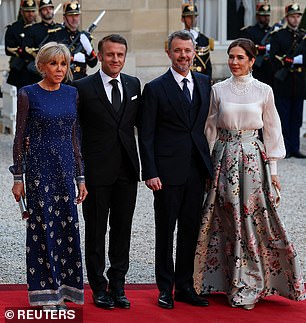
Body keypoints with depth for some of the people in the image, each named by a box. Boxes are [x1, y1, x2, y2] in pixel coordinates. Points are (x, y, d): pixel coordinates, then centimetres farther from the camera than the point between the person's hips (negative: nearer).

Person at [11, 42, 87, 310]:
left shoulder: (72, 94, 8)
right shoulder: (28, 95, -5)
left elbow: (75, 138, 12)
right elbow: (20, 138, -3)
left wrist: (81, 177, 9)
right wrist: (18, 177, -6)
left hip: (66, 167, 4)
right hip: (40, 167, -4)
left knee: (68, 226, 5)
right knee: (43, 227, 0)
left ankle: (63, 289, 15)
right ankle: (46, 292, 8)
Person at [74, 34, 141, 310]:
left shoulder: (134, 85, 8)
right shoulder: (83, 88, -5)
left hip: (127, 170, 4)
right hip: (96, 170, -3)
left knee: (122, 230, 9)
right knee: (96, 230, 6)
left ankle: (117, 285, 18)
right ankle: (99, 287, 15)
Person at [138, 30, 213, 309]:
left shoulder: (204, 83, 9)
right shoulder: (155, 89, -4)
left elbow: (208, 124, 14)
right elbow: (146, 136, -6)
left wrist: (209, 163, 7)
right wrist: (150, 173, -12)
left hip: (197, 170, 4)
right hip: (168, 171, -4)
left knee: (190, 230, 10)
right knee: (165, 231, 4)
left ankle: (185, 286, 20)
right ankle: (165, 288, 13)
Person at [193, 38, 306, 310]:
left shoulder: (264, 91, 1)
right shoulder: (218, 90, 4)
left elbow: (272, 130, 5)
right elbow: (211, 129, 10)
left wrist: (273, 169, 3)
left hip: (253, 158, -1)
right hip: (225, 159, 1)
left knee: (254, 220, -3)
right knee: (230, 221, 2)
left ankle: (249, 286, 7)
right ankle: (238, 285, 12)